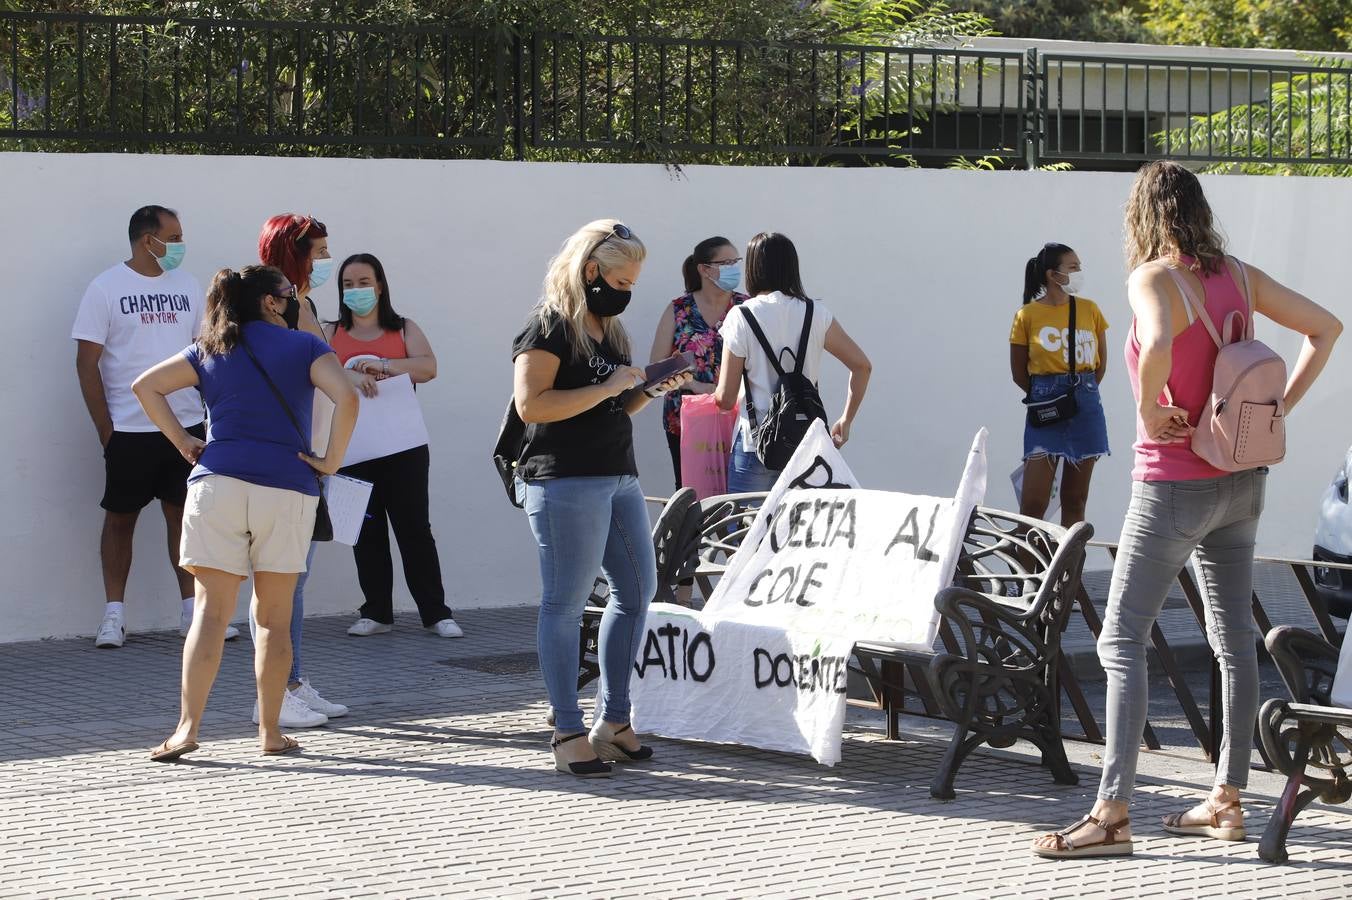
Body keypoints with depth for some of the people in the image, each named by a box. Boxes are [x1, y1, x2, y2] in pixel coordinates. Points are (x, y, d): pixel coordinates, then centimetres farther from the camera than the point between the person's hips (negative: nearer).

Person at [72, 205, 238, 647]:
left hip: (187, 426, 4)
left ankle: (192, 610, 11)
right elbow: (87, 363, -5)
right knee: (120, 518, 4)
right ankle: (114, 614, 11)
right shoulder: (106, 289, -4)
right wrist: (105, 429, -8)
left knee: (185, 516, 5)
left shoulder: (187, 286, 10)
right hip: (129, 429, -4)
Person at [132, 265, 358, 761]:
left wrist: (184, 443, 12)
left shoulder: (210, 351, 15)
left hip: (218, 483, 2)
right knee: (274, 619, 7)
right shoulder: (305, 347, 6)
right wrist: (331, 461, -1)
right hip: (287, 487, -1)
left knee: (211, 611, 0)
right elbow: (346, 398, -10)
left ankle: (188, 727, -9)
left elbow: (146, 386, 11)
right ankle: (270, 731, 9)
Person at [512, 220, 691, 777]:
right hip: (566, 481, -9)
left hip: (618, 477, 10)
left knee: (638, 590, 11)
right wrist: (607, 388, -18)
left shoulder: (608, 329, 18)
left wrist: (650, 390, 7)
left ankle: (613, 722, 20)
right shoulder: (548, 328, -9)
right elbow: (530, 405, -20)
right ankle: (568, 735, 0)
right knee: (565, 603, -4)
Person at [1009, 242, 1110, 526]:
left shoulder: (1089, 309, 6)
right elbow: (1019, 373, 4)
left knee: (1075, 500, 7)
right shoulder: (1027, 316, -3)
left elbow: (1101, 363, 14)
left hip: (1086, 407, 3)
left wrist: (1083, 393, 12)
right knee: (1033, 503, -9)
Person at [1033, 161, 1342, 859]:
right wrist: (1278, 409, 10)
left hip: (1175, 481, -7)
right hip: (1241, 481, 7)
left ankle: (1111, 814, -11)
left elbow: (1157, 345, -37)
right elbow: (1325, 329, 13)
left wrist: (1150, 409, -20)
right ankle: (1227, 799, 21)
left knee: (1121, 643, -5)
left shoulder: (1152, 278, -16)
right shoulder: (1238, 276, 4)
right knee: (1234, 638, 14)